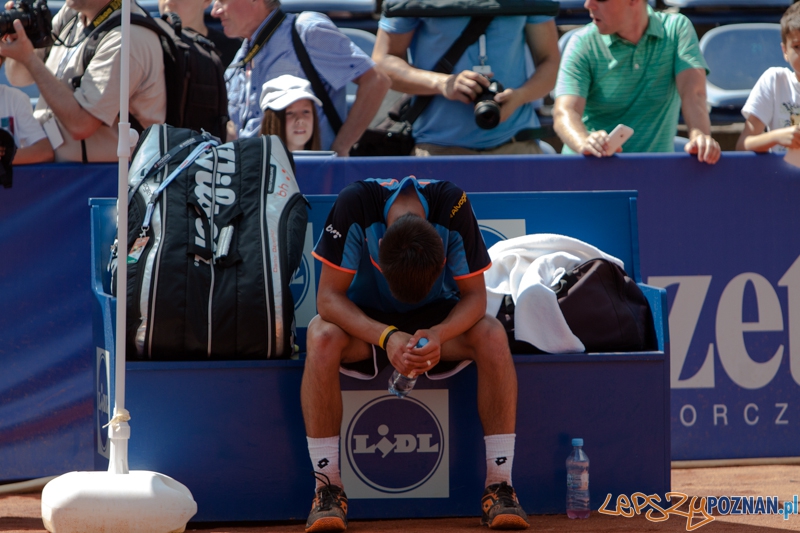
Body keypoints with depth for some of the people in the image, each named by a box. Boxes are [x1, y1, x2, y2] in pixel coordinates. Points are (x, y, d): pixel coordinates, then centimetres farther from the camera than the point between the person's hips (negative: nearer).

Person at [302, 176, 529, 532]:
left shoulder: (453, 206, -27)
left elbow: (474, 296, -19)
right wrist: (386, 337, -41)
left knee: (493, 336, -29)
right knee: (322, 338, -34)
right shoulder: (355, 204, -30)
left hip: (437, 319, 1)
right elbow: (328, 297, -26)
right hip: (366, 320, -1)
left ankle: (499, 486, -23)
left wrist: (439, 335, -40)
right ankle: (328, 489, -26)